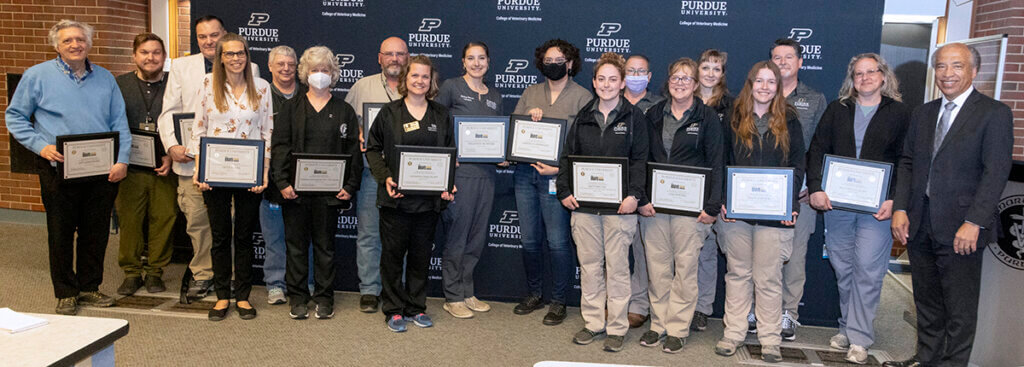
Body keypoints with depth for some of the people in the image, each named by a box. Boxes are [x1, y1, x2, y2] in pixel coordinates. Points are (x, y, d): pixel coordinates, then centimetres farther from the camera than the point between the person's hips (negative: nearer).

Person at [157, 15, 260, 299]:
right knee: (196, 222, 5)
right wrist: (172, 145, -7)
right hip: (191, 159, 2)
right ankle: (202, 274, 21)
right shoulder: (181, 67, 12)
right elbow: (169, 111, 9)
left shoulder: (249, 70, 6)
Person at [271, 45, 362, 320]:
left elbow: (353, 150, 5)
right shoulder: (291, 107, 7)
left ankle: (324, 298, 18)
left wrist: (350, 185, -5)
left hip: (329, 190, 0)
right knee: (296, 243, 7)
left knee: (325, 244, 7)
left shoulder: (344, 111, 7)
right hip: (295, 189, 0)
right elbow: (280, 145, 1)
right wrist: (282, 181, -10)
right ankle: (298, 297, 18)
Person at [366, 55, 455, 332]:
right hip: (396, 197, -2)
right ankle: (393, 309, 17)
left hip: (430, 197, 2)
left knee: (421, 254, 10)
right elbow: (373, 149, 4)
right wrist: (385, 177, -11)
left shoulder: (441, 115, 9)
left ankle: (417, 307, 23)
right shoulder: (389, 113, 2)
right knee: (393, 253, 4)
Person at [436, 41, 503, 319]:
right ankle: (453, 297, 12)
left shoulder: (495, 96, 16)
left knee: (477, 237, 11)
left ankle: (467, 293, 24)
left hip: (486, 172, 6)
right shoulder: (451, 87, -1)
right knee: (457, 236, 0)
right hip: (459, 170, -6)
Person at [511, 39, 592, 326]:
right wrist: (529, 116, -7)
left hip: (556, 176, -5)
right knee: (529, 239, 11)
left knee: (557, 241, -3)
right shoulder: (530, 93, 15)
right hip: (525, 172, 5)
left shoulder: (582, 97, 0)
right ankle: (534, 295, 27)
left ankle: (558, 302, 12)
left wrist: (560, 167, -18)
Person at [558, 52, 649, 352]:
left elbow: (640, 160, -3)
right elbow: (567, 156, 11)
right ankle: (593, 322, 22)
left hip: (619, 205, -3)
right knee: (589, 265, 10)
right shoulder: (583, 117, 11)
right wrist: (564, 191, 1)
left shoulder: (634, 118, 1)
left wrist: (634, 194, -15)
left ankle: (617, 327, 14)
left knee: (617, 267, 3)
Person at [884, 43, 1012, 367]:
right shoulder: (922, 113, 13)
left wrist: (974, 222, -19)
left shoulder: (995, 114, -5)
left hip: (960, 228, -5)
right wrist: (900, 209, 2)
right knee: (926, 301, 16)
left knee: (960, 306, 4)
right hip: (920, 224, 6)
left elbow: (996, 172, -12)